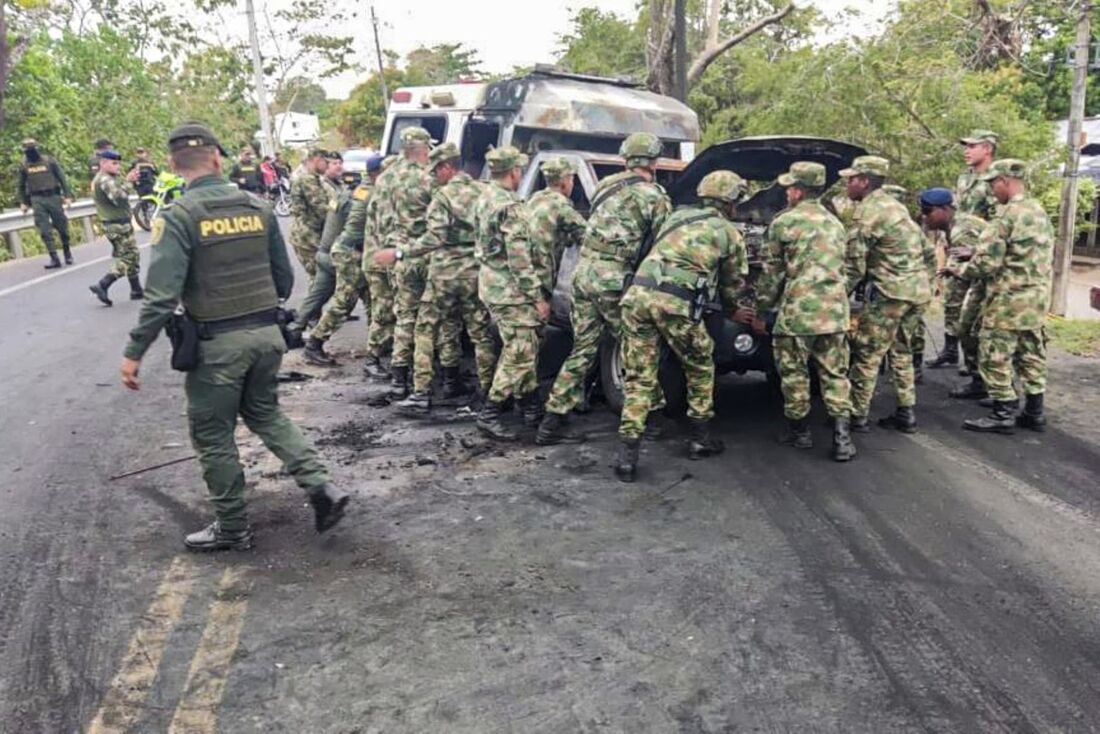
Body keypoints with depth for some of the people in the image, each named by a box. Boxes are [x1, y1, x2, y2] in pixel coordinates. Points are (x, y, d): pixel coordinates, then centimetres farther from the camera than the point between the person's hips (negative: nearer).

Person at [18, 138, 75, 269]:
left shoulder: (49, 160, 0)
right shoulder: (24, 166, 6)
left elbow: (62, 178, 2)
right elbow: (21, 186, 15)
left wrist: (67, 195, -4)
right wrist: (23, 202, 13)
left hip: (53, 197, -1)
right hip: (37, 200, 1)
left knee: (62, 227, 4)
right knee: (45, 230, -5)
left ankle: (68, 253, 22)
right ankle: (54, 258, -4)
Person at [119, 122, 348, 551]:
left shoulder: (178, 216, -11)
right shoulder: (257, 207, 4)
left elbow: (162, 294, -18)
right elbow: (284, 278, 8)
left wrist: (134, 352, -10)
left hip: (218, 341, -5)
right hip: (267, 333, 5)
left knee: (213, 435, 11)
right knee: (265, 412, 25)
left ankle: (232, 529, 23)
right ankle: (320, 487, 13)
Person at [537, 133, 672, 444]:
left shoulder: (606, 184, 15)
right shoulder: (655, 197, -1)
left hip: (583, 272, 6)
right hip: (612, 281, -6)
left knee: (582, 349, 12)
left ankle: (553, 418, 11)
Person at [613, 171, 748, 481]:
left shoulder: (677, 216, 27)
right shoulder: (730, 233, 17)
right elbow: (733, 283, 26)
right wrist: (732, 309, 47)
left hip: (638, 293, 4)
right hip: (676, 303, -3)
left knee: (639, 377, 8)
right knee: (700, 367, 21)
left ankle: (628, 455, 1)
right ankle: (700, 439, 29)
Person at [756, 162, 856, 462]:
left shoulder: (783, 222, -3)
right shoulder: (835, 223, 17)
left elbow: (771, 272, 0)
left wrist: (763, 304, 11)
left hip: (797, 310, -5)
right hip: (835, 310, 6)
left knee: (794, 372, 9)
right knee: (834, 373, 9)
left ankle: (799, 431, 18)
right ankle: (841, 436, 2)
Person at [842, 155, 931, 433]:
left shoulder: (868, 213, -11)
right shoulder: (894, 205, 17)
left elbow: (854, 266, -11)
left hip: (891, 292, -9)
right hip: (919, 289, 9)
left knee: (866, 354, -1)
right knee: (901, 350, 18)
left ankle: (857, 416, 3)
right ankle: (906, 413, 20)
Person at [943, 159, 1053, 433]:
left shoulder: (1007, 215, -17)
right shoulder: (1040, 212, 12)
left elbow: (986, 262, -18)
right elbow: (1046, 256, 21)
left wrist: (961, 270, -1)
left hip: (1009, 298, -9)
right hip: (1038, 296, 9)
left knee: (995, 357, 0)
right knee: (1031, 355, 14)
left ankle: (1003, 415, 4)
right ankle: (1035, 413, 21)